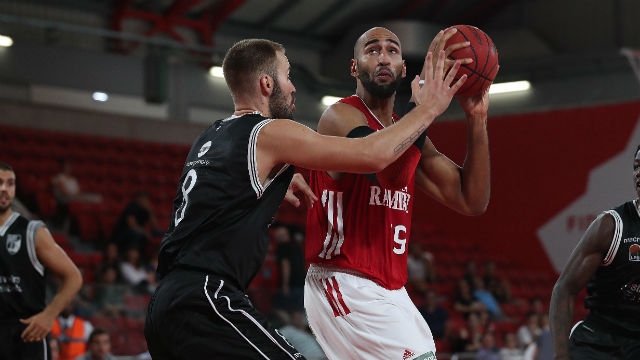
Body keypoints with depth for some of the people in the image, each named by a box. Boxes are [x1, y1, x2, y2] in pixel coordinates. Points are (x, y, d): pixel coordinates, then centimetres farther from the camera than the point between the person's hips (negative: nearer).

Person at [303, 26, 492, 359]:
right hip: (344, 285, -9)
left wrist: (476, 119, 0)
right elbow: (386, 168, -29)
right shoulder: (340, 116, -8)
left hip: (389, 290, 9)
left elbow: (472, 202, 9)